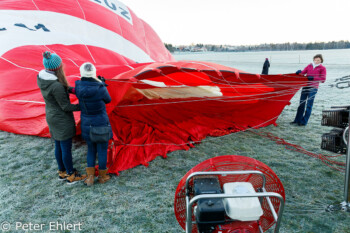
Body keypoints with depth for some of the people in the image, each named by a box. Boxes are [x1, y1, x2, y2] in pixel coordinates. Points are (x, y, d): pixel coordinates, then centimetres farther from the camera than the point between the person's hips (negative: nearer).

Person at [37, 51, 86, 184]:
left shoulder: (42, 77, -3)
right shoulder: (57, 86, -29)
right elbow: (66, 106, -21)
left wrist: (70, 88, -8)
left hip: (51, 116, 9)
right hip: (62, 120, -8)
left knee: (58, 146, 20)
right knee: (66, 148, 7)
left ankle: (62, 172, 36)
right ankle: (71, 176, 23)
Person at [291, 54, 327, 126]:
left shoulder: (322, 68, 2)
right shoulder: (309, 66, 13)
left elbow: (323, 80, -6)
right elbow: (303, 73, 8)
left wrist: (312, 78, -18)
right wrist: (299, 73, -15)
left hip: (313, 88, -4)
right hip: (305, 86, 4)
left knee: (309, 105, -3)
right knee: (301, 104, 6)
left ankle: (304, 121, 2)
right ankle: (298, 120, 13)